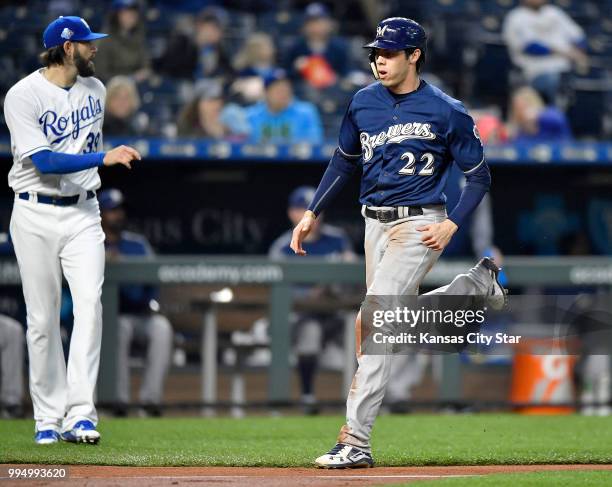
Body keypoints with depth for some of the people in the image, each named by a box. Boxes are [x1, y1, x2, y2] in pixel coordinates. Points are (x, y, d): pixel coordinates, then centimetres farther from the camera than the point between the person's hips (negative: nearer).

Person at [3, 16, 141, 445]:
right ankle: (49, 419, 9)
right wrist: (104, 158, -25)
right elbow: (42, 161, -19)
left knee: (89, 303, -15)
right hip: (36, 216, -4)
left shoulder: (95, 90, 9)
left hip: (83, 213, 4)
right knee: (42, 319, 0)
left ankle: (80, 414, -19)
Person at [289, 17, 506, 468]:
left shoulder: (446, 112, -10)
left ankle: (357, 442, -16)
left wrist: (452, 224, -13)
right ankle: (479, 283, 39)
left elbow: (479, 177, -2)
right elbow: (345, 161, 20)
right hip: (375, 224, 7)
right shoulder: (363, 103, 6)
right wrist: (313, 213, 15)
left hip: (419, 225, -7)